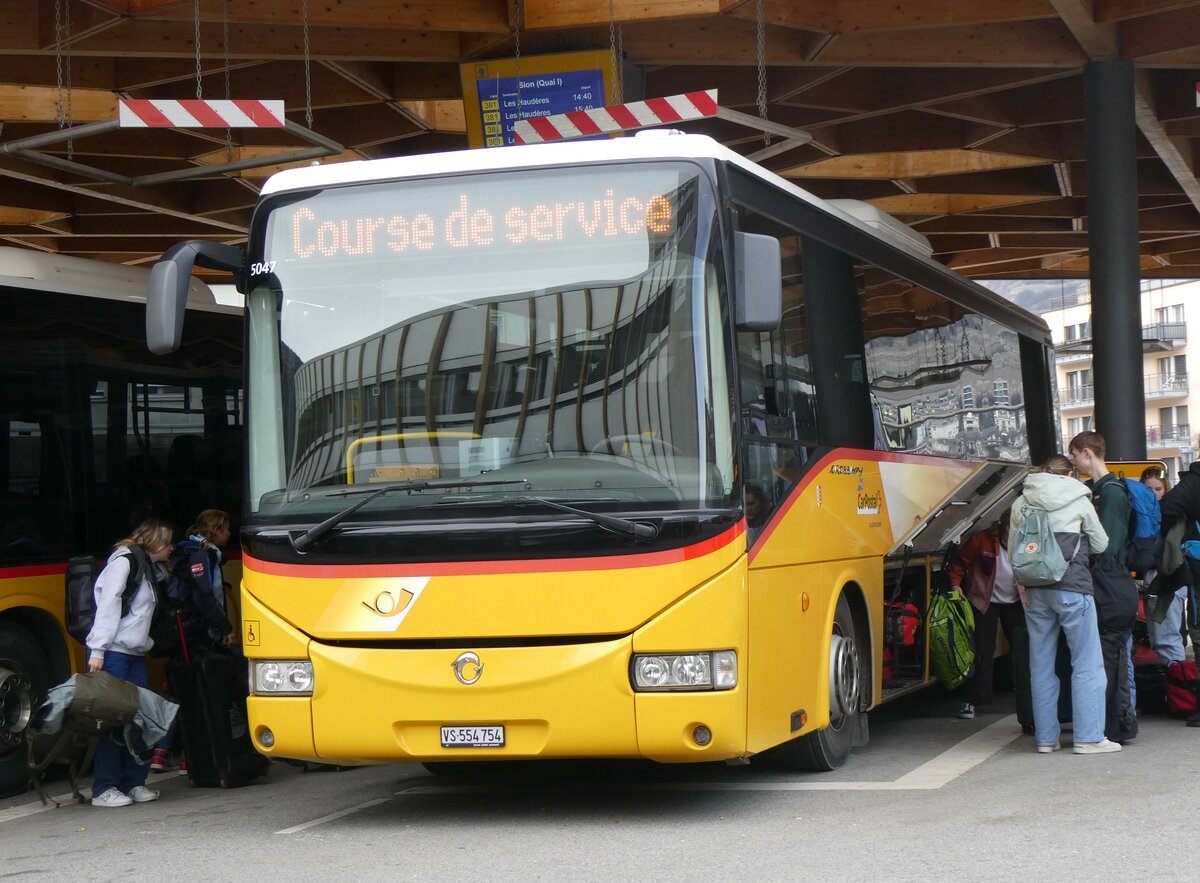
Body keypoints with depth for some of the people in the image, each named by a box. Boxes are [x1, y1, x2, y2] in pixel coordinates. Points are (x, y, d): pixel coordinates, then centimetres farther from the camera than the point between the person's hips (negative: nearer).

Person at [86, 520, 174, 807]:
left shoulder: (147, 568, 22)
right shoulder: (124, 561, -6)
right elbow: (108, 605, -14)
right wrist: (97, 650, -20)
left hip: (135, 654, 9)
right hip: (113, 653, -9)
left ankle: (133, 783, 12)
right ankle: (104, 789, -6)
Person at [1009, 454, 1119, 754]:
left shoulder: (1021, 504, 9)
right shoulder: (1077, 499, 0)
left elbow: (1013, 551, 11)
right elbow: (1101, 544, 9)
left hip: (1035, 591, 4)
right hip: (1072, 587, -4)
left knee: (1041, 665, 9)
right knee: (1086, 663, 0)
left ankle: (1045, 737, 11)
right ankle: (1089, 737, -3)